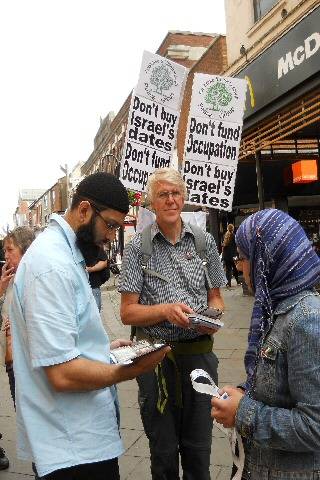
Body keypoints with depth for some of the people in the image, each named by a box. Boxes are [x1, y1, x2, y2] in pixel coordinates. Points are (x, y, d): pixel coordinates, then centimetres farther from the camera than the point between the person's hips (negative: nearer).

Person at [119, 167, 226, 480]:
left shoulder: (204, 242, 3)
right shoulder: (138, 247, -5)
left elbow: (216, 297, 10)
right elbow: (127, 312, -6)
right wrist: (166, 310, -22)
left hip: (199, 353, 2)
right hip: (156, 357, -2)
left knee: (199, 449, 17)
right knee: (163, 451, 17)